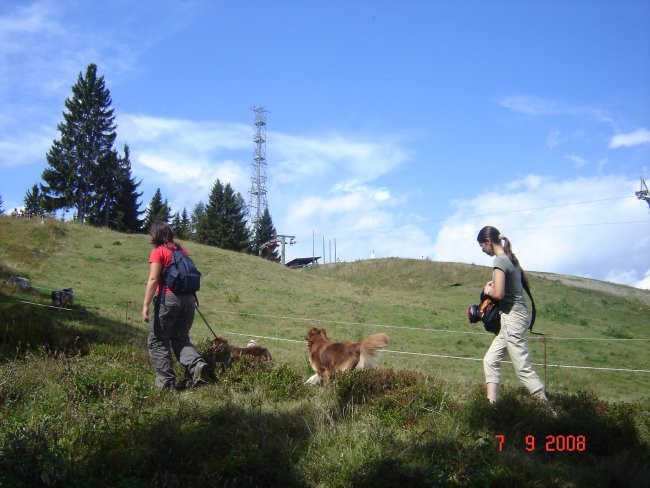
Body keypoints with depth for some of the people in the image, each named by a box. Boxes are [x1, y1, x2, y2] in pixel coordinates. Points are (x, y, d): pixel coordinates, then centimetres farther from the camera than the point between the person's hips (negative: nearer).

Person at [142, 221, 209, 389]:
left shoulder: (158, 252, -2)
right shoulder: (182, 250, 16)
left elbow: (153, 279, -12)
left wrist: (145, 305, -14)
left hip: (168, 298, -6)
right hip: (188, 298, 6)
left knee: (158, 341, 5)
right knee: (181, 338, 16)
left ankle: (166, 382, 1)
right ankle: (197, 364, -11)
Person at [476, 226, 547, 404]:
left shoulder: (500, 261, -16)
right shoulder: (511, 257, 12)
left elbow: (499, 294, -23)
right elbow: (526, 281, 26)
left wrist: (488, 290, -2)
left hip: (512, 317, -10)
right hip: (517, 314, 10)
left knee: (523, 368, -5)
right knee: (490, 360, 10)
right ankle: (492, 402, 9)